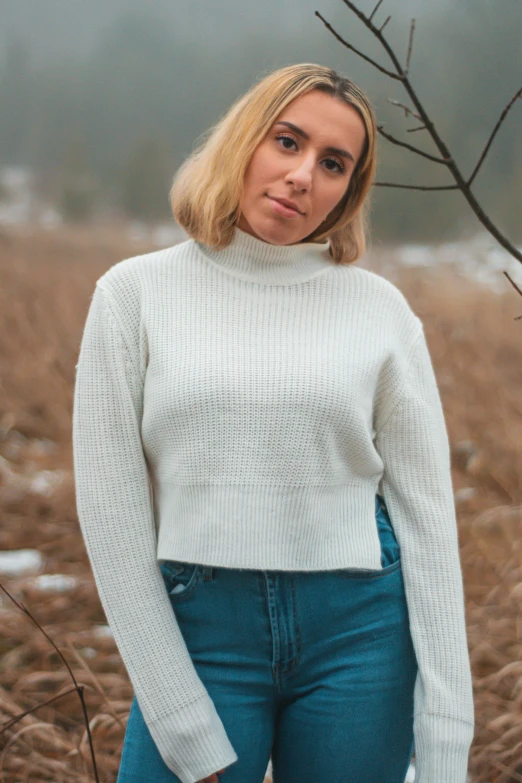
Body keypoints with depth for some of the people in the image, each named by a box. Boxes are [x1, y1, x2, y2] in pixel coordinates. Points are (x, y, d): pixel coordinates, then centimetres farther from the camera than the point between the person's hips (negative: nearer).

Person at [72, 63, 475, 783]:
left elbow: (426, 511, 1)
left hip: (360, 637, 1)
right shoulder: (136, 294, 0)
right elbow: (112, 513, -3)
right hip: (198, 633, 0)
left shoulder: (380, 309, 2)